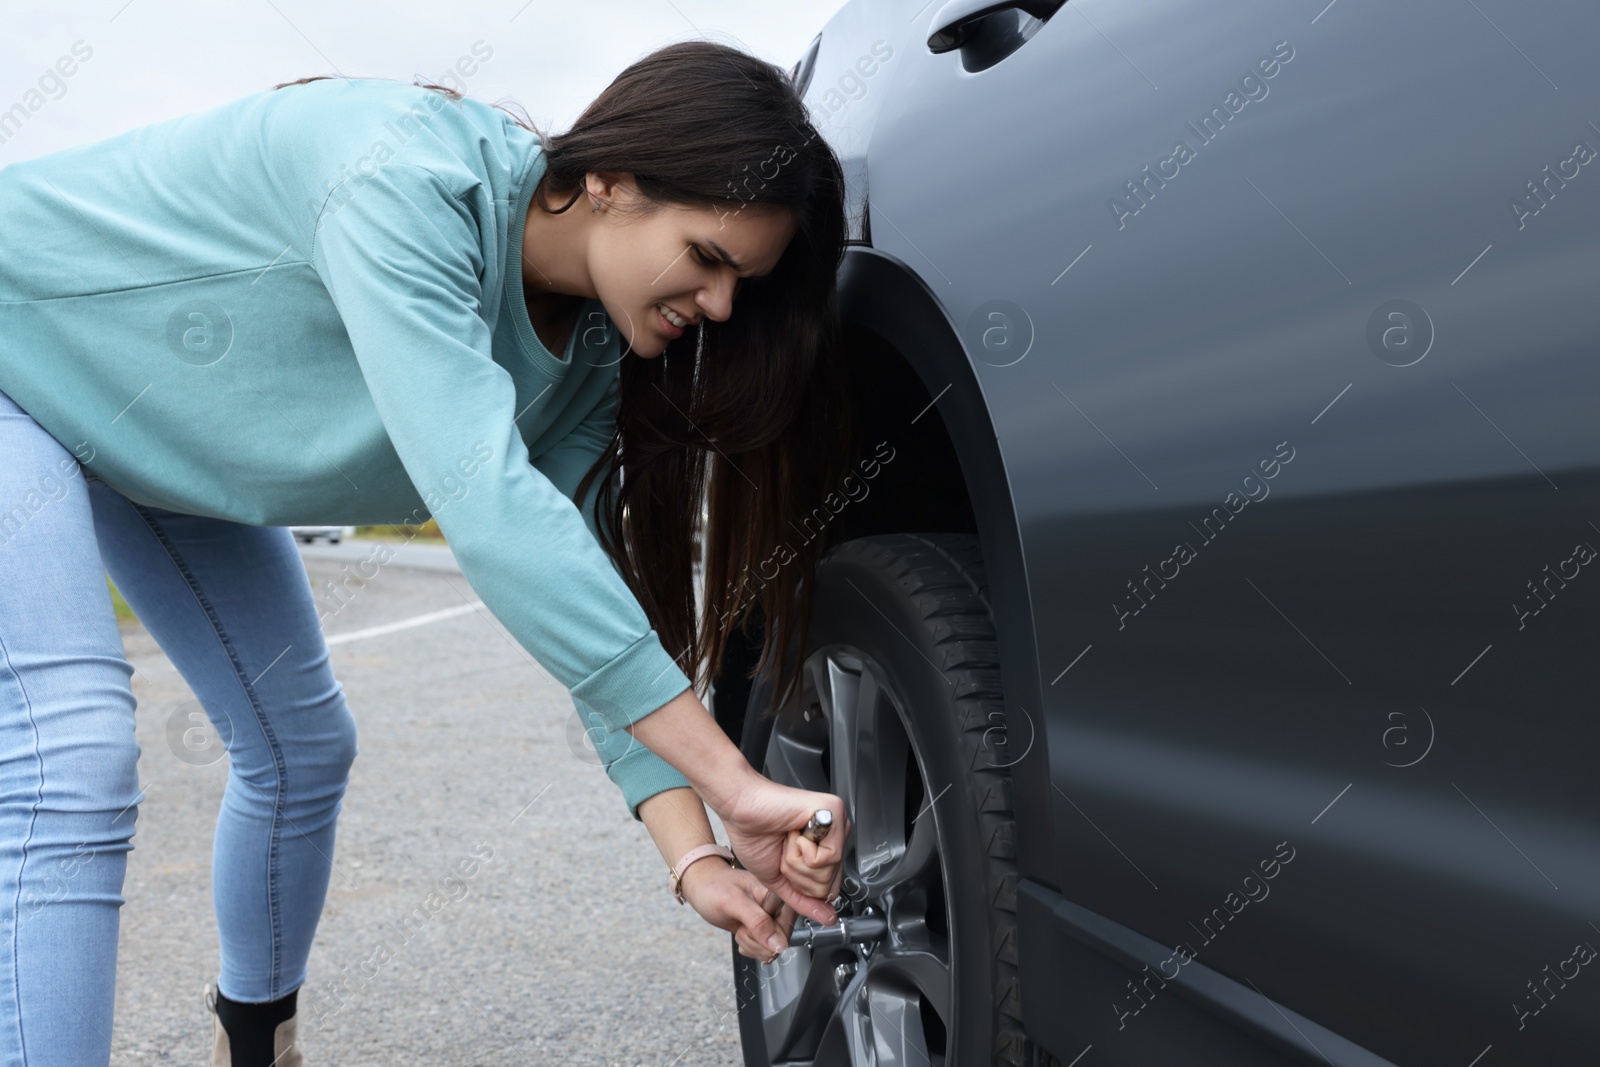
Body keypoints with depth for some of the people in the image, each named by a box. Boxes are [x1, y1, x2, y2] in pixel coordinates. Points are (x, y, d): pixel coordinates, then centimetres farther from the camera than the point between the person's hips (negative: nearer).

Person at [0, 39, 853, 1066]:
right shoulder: (407, 175, -37)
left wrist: (694, 857, -22)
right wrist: (731, 781, -44)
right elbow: (486, 501, -46)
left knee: (304, 746, 9)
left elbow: (595, 582, -12)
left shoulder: (591, 351, -12)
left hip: (165, 435, 8)